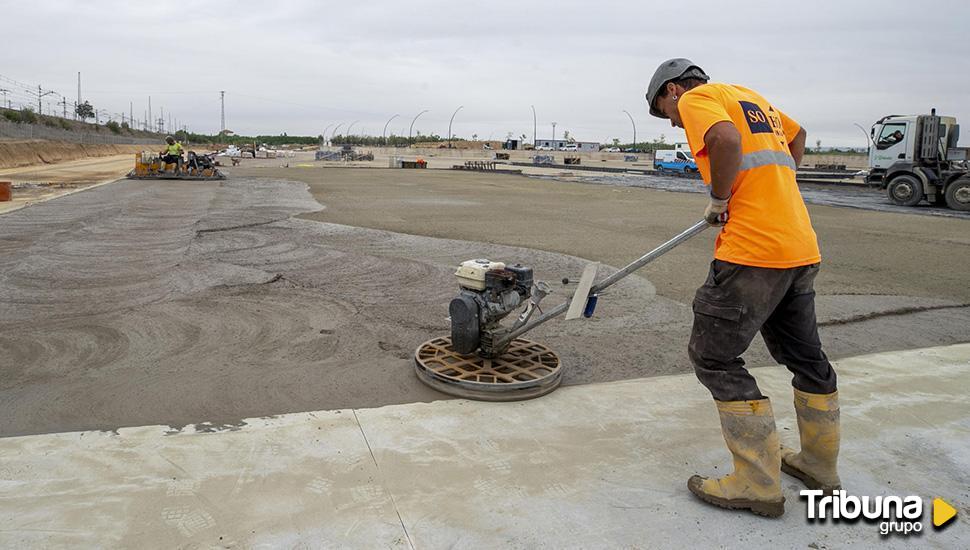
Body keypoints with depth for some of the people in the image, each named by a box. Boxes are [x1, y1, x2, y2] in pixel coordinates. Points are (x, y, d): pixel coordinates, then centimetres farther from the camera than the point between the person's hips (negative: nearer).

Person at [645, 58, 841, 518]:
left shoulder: (696, 97, -1)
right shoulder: (752, 97, 24)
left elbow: (726, 139, -22)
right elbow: (797, 135, 39)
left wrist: (719, 200, -8)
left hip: (753, 250, -9)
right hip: (802, 247, 9)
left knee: (714, 358, -1)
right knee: (805, 356, 19)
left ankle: (759, 486, 4)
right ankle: (819, 466, 34)